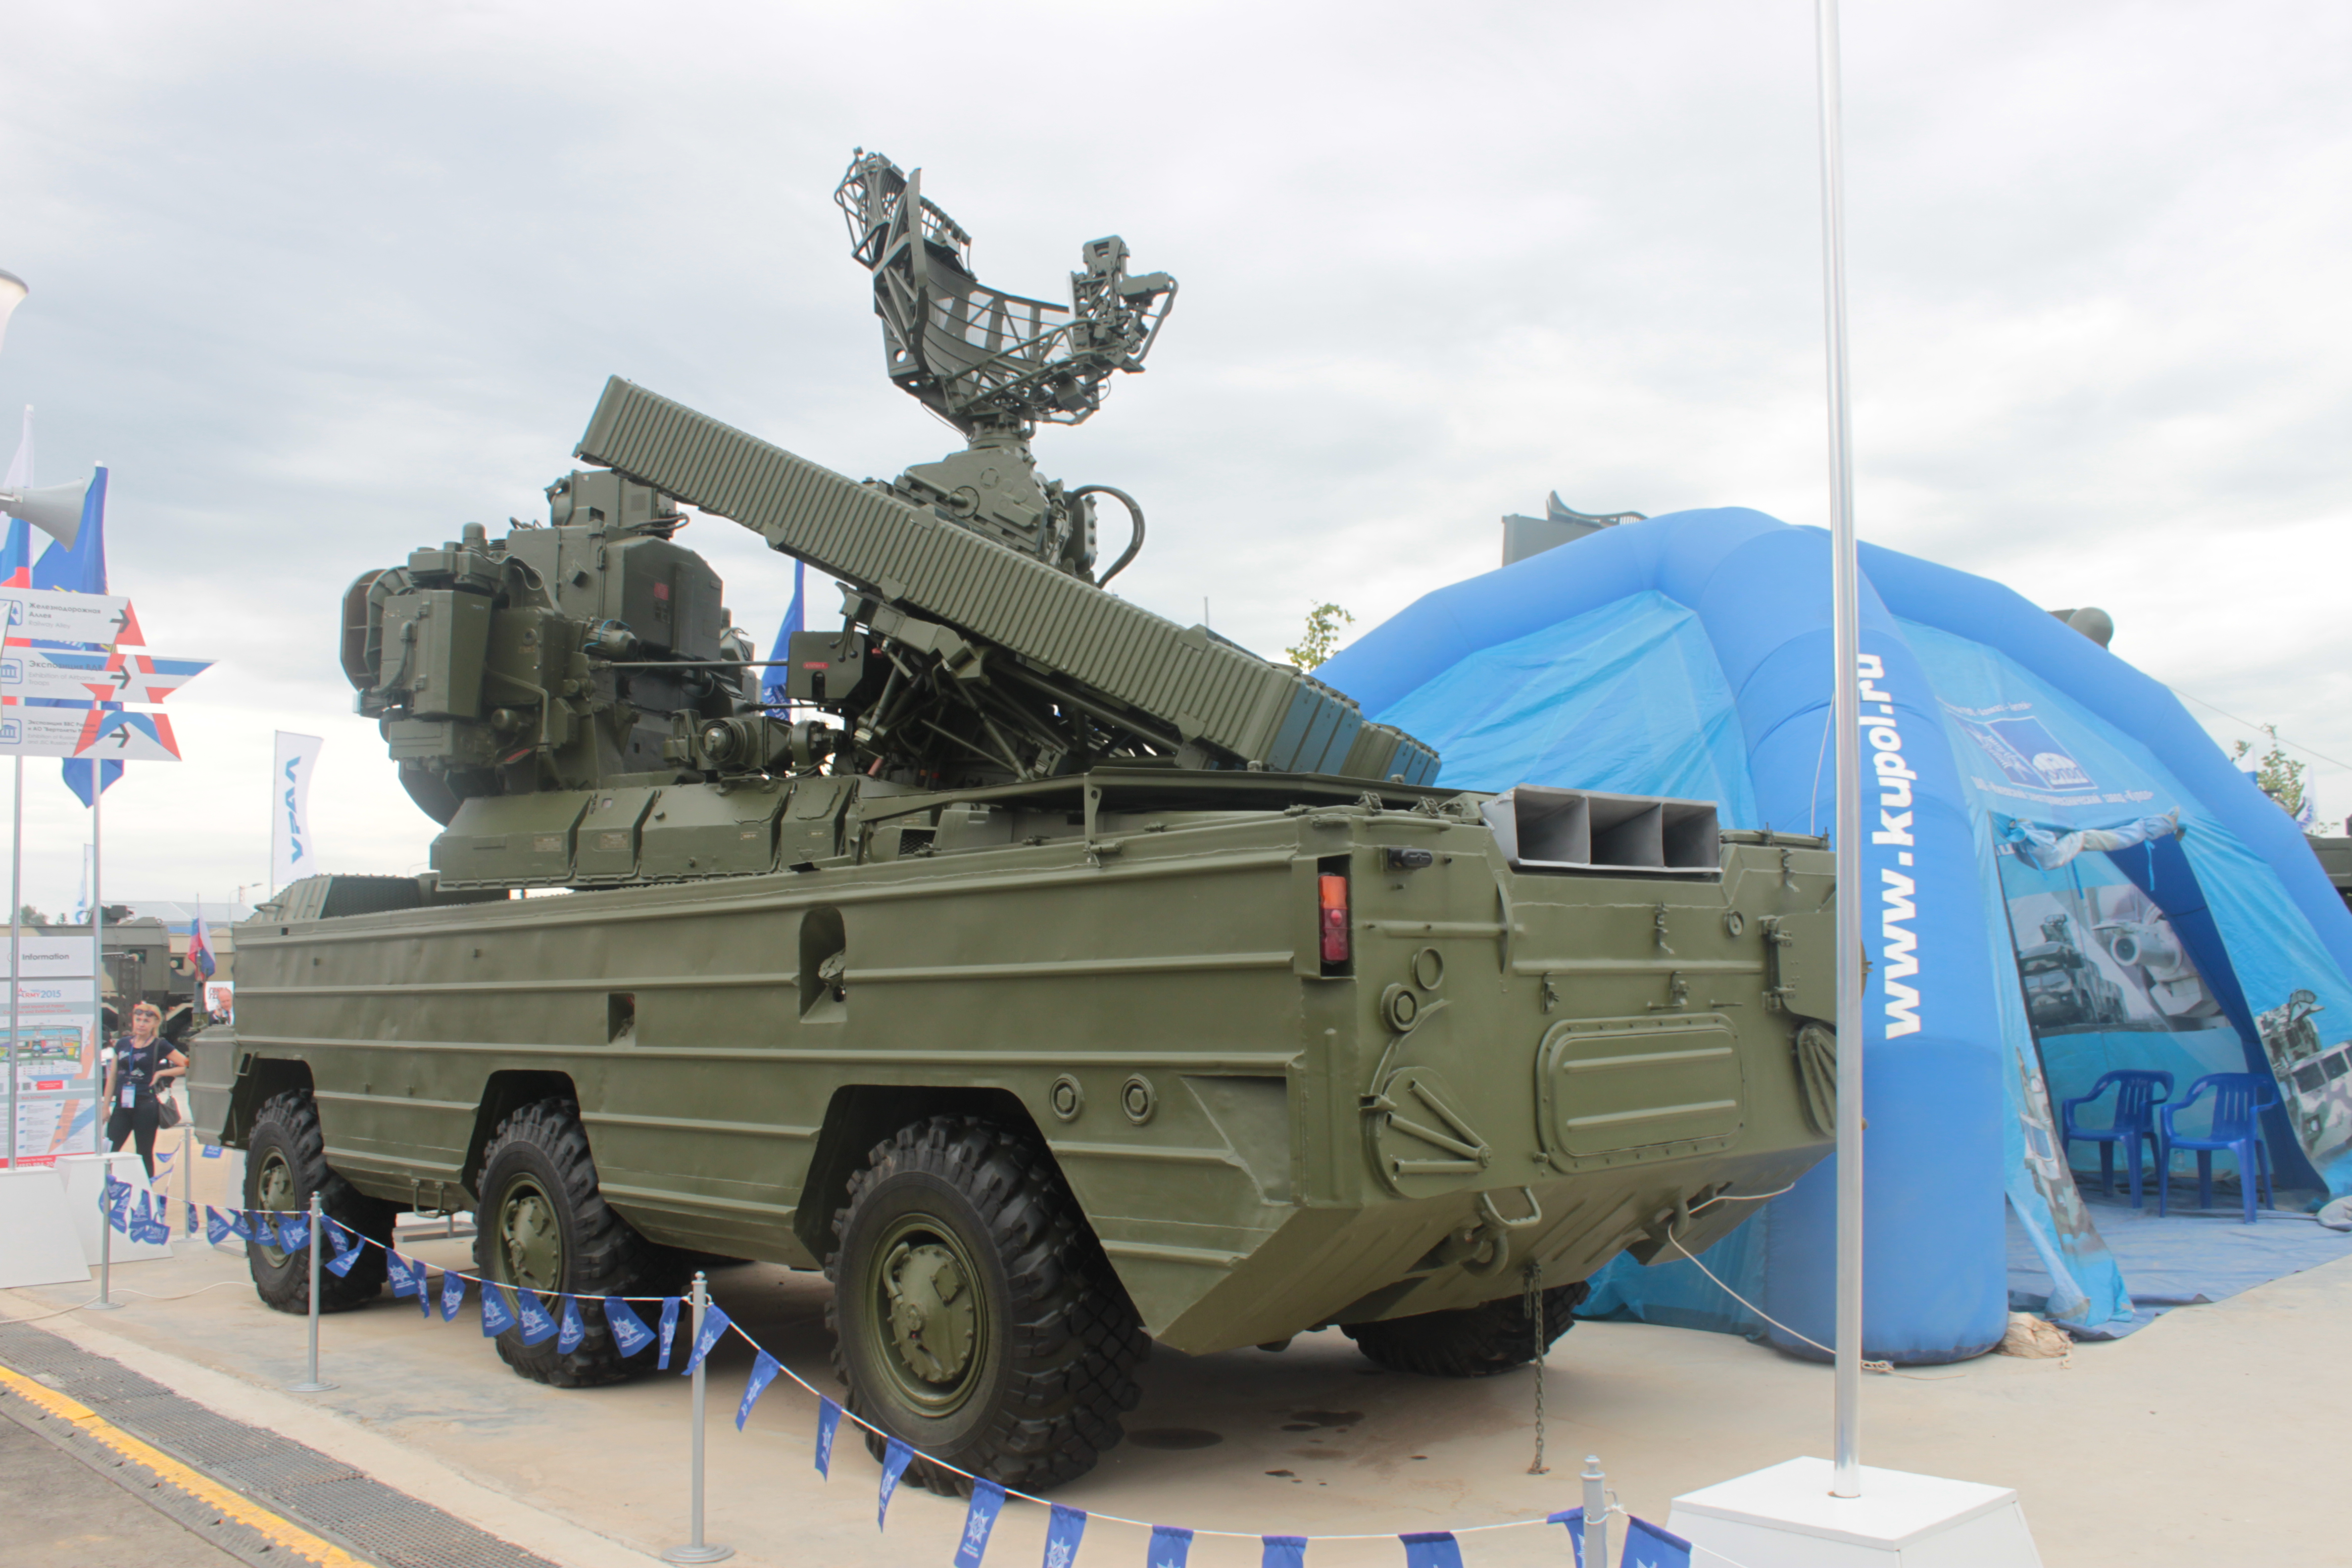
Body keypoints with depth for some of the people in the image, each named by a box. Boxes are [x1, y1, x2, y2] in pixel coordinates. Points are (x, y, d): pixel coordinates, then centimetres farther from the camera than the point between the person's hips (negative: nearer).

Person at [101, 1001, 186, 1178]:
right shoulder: (122, 1045, 11)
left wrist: (161, 1073, -7)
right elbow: (112, 1078, 13)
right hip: (122, 1105, 4)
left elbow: (187, 1066, -3)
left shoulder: (160, 1046, 0)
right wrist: (106, 1107, 10)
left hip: (145, 1105, -4)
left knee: (145, 1154, 3)